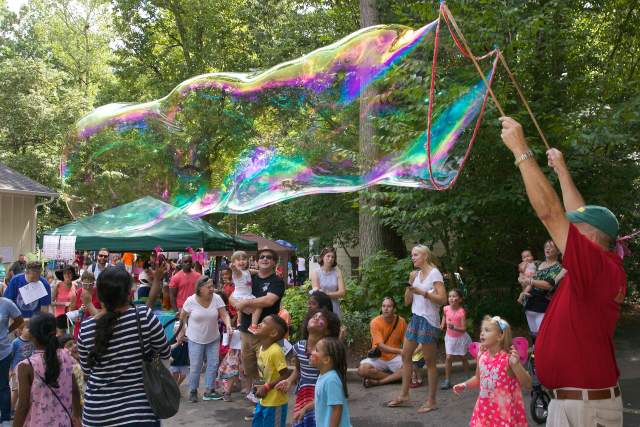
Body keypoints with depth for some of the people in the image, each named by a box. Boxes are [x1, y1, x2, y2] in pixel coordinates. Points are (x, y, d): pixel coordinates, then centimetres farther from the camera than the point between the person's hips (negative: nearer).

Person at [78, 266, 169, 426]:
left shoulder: (85, 328, -9)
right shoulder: (145, 316, -16)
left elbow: (87, 372, 5)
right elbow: (165, 354, -1)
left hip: (98, 414, 3)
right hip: (140, 411, -2)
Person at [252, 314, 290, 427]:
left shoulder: (275, 351, -25)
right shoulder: (261, 348, 3)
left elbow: (285, 376, -23)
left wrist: (266, 388, -20)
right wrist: (261, 387, 5)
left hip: (275, 402, -9)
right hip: (263, 400, 9)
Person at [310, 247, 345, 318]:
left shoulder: (337, 272, 4)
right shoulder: (316, 273, 0)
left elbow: (342, 292, -3)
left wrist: (326, 294, -10)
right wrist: (335, 294, -7)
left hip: (335, 309, 2)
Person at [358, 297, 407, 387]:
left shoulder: (401, 321, -6)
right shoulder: (375, 322, -14)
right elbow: (381, 346, -21)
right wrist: (399, 351, -32)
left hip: (395, 357, 2)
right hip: (378, 358, -1)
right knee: (362, 369, -29)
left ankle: (378, 381, -19)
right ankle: (396, 376, -12)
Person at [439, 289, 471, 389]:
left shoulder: (461, 312, -24)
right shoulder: (446, 309, -12)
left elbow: (464, 328, -26)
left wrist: (453, 327, -39)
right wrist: (443, 324, 2)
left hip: (460, 338, -3)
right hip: (450, 337, 3)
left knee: (463, 358, 13)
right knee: (449, 358, -4)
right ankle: (447, 381, 0)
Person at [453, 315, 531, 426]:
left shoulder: (509, 358, -18)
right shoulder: (482, 355, 1)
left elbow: (527, 384, -20)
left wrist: (516, 364, -33)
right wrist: (464, 386, 3)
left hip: (505, 412, -6)